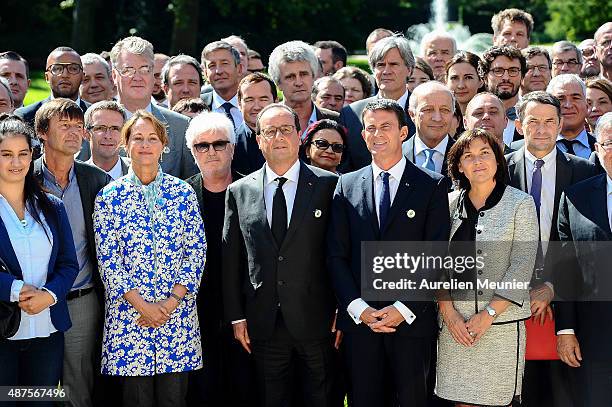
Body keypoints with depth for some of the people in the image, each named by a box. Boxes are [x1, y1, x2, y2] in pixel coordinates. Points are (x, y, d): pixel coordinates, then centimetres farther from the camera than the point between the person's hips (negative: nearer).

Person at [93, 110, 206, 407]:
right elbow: (107, 260, -3)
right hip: (128, 313, -1)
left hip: (178, 313, 1)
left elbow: (196, 250, 3)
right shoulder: (109, 198, 1)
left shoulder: (183, 192, 5)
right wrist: (143, 305, -11)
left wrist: (172, 301, -8)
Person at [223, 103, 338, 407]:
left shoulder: (328, 185, 0)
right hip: (264, 324, 2)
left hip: (316, 322, -2)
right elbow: (231, 259, 8)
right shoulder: (239, 192, 7)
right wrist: (236, 316, 4)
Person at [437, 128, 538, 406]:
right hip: (455, 323, 2)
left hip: (503, 323, -2)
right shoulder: (450, 204, 9)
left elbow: (522, 266, -6)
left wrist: (489, 314, -12)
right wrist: (449, 314, -6)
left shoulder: (520, 203, 0)